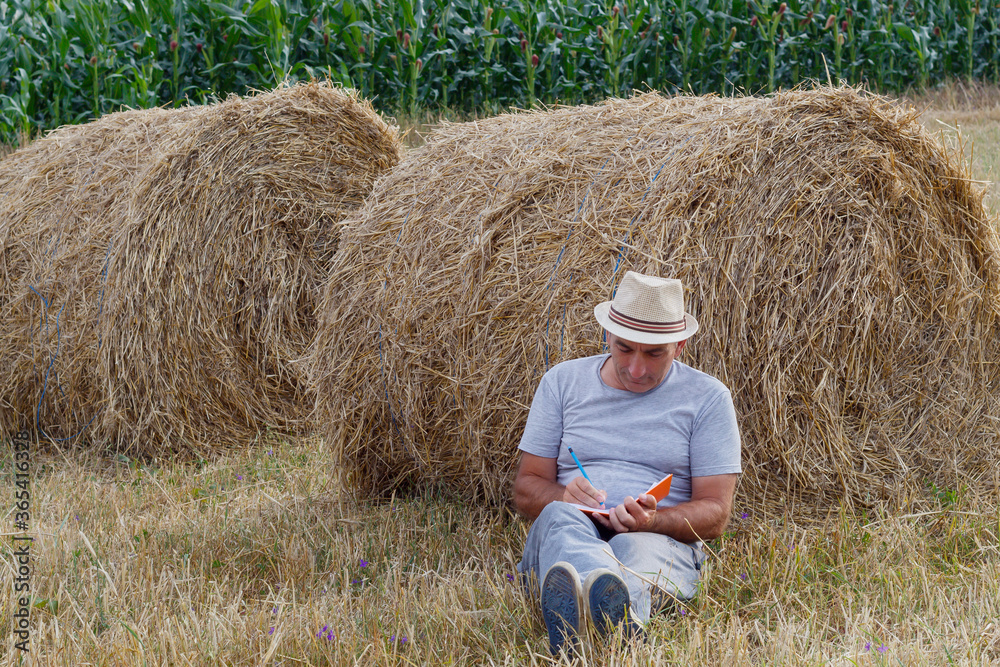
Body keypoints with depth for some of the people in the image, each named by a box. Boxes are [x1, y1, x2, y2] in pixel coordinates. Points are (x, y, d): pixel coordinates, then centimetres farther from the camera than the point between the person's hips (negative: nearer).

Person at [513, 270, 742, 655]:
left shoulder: (707, 398, 7)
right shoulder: (563, 382, 13)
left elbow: (715, 514, 3)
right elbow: (526, 490, 11)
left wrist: (653, 519, -19)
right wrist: (564, 497, -13)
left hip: (660, 543, -1)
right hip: (562, 536, 1)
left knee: (634, 548, -38)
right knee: (560, 517, -36)